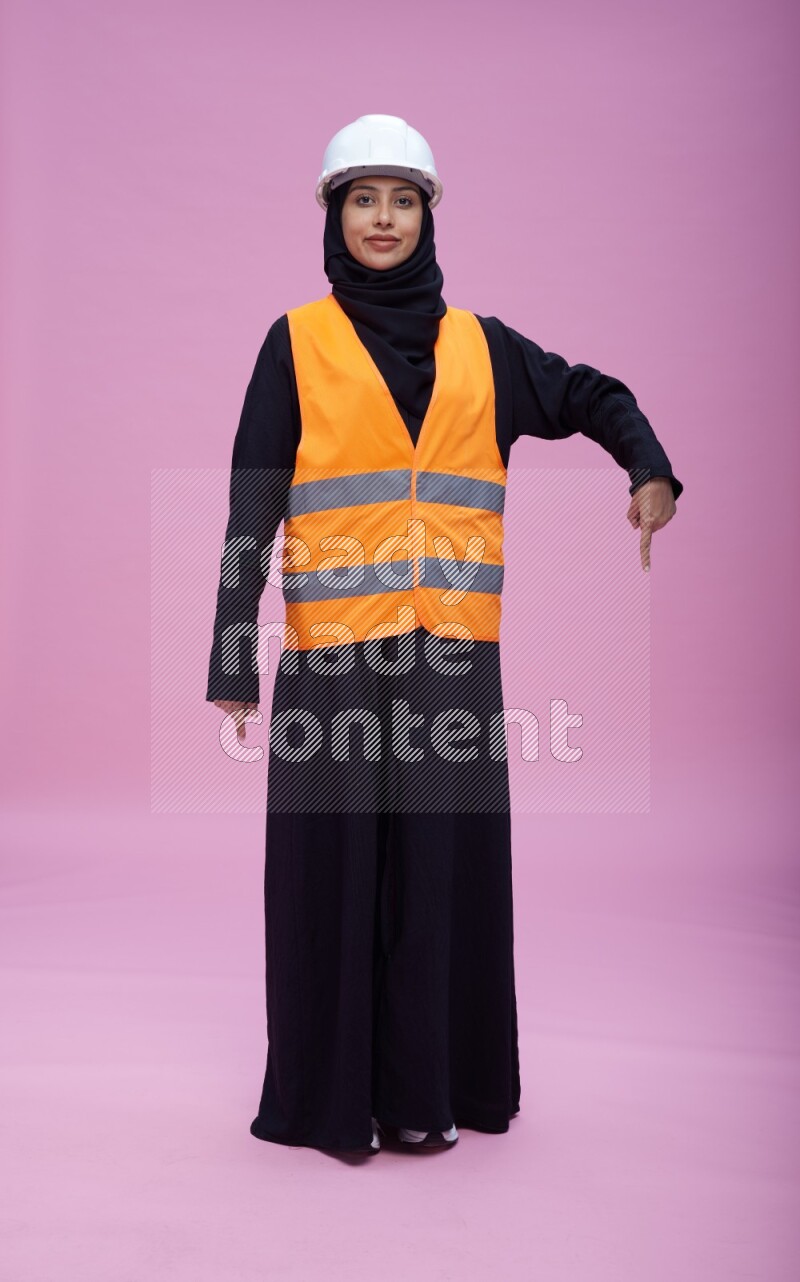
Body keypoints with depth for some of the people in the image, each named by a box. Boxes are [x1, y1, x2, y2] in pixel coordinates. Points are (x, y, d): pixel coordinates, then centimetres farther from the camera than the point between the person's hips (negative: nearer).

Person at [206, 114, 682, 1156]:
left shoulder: (480, 346, 13)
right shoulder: (296, 344, 7)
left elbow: (596, 396, 22)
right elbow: (252, 510, 2)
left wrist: (653, 474, 0)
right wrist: (231, 662, -5)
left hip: (452, 652, 2)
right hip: (335, 650, -2)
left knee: (446, 864, 4)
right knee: (335, 864, 1)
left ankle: (427, 1089, 19)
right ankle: (331, 1093, 16)